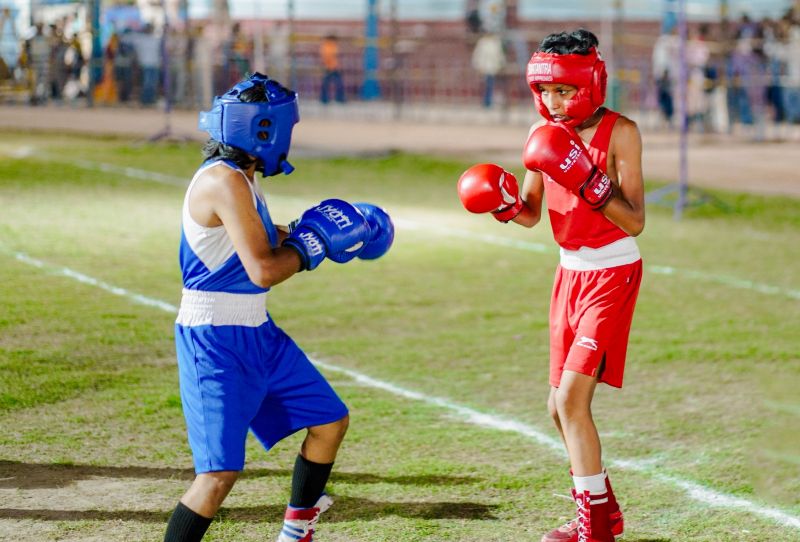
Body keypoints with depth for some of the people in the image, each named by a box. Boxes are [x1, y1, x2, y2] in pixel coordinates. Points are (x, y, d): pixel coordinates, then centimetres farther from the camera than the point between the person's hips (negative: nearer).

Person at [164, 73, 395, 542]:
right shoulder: (225, 181, -22)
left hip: (258, 333, 10)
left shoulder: (241, 178, 9)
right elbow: (263, 270, -26)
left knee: (330, 421, 20)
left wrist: (308, 234, 17)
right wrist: (313, 243, -10)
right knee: (220, 474, -16)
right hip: (215, 342, -10)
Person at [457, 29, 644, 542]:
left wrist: (588, 181, -31)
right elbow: (531, 215, 8)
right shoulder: (544, 134, 2)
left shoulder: (620, 132, -16)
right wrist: (506, 203, -13)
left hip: (613, 274, -7)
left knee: (572, 398, -14)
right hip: (570, 271, 7)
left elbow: (634, 222, -19)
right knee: (560, 407, 10)